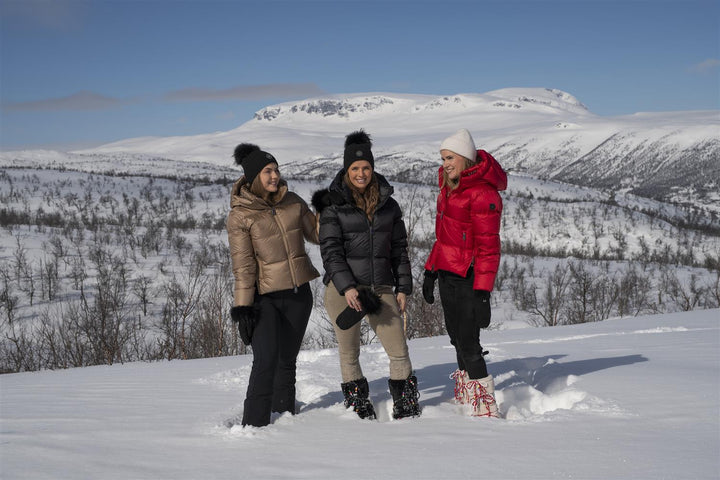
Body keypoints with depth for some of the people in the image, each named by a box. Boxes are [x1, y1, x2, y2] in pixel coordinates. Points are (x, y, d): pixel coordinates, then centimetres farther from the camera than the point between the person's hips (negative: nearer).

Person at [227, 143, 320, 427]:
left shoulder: (292, 202, 4)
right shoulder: (240, 215, -8)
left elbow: (316, 233, 16)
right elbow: (243, 266, -10)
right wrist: (242, 307, -14)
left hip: (298, 294, 5)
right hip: (265, 298, -4)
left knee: (287, 359, 14)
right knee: (266, 362, -15)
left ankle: (284, 414, 28)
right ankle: (254, 424, -6)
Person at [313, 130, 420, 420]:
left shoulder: (388, 205, 10)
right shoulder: (333, 205, -1)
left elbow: (399, 249, 15)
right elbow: (331, 251, -8)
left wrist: (403, 287, 10)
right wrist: (347, 287, -19)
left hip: (381, 289, 3)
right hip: (342, 290, -3)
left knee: (399, 350, -1)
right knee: (349, 354, 7)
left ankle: (407, 409, 13)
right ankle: (359, 408, 23)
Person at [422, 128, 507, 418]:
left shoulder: (483, 193, -17)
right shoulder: (450, 186, 12)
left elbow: (488, 247, -19)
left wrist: (482, 293, -23)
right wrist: (431, 271, 20)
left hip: (469, 278, -9)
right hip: (447, 274, 9)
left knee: (468, 345, -8)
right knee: (457, 339, 16)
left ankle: (486, 410, 0)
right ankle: (466, 401, 28)